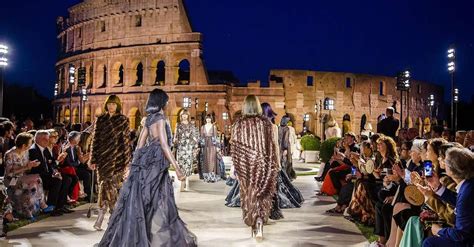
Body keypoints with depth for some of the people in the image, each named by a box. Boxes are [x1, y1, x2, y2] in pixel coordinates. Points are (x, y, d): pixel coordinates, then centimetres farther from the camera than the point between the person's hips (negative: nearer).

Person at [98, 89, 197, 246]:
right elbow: (164, 145, -19)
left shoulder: (149, 119, 14)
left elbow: (140, 144, 16)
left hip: (147, 162, 9)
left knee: (141, 202, 12)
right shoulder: (159, 118, -12)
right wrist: (177, 168, -20)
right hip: (155, 164, -9)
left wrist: (137, 163, 22)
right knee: (154, 204, -3)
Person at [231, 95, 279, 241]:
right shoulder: (266, 122, -3)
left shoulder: (239, 123, -4)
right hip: (263, 163, 0)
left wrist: (235, 165, 4)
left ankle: (254, 226, 23)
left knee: (249, 194, 14)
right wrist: (274, 164, 7)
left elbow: (234, 147, -4)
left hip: (245, 163, 0)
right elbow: (271, 145, -1)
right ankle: (259, 225, -9)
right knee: (262, 194, 7)